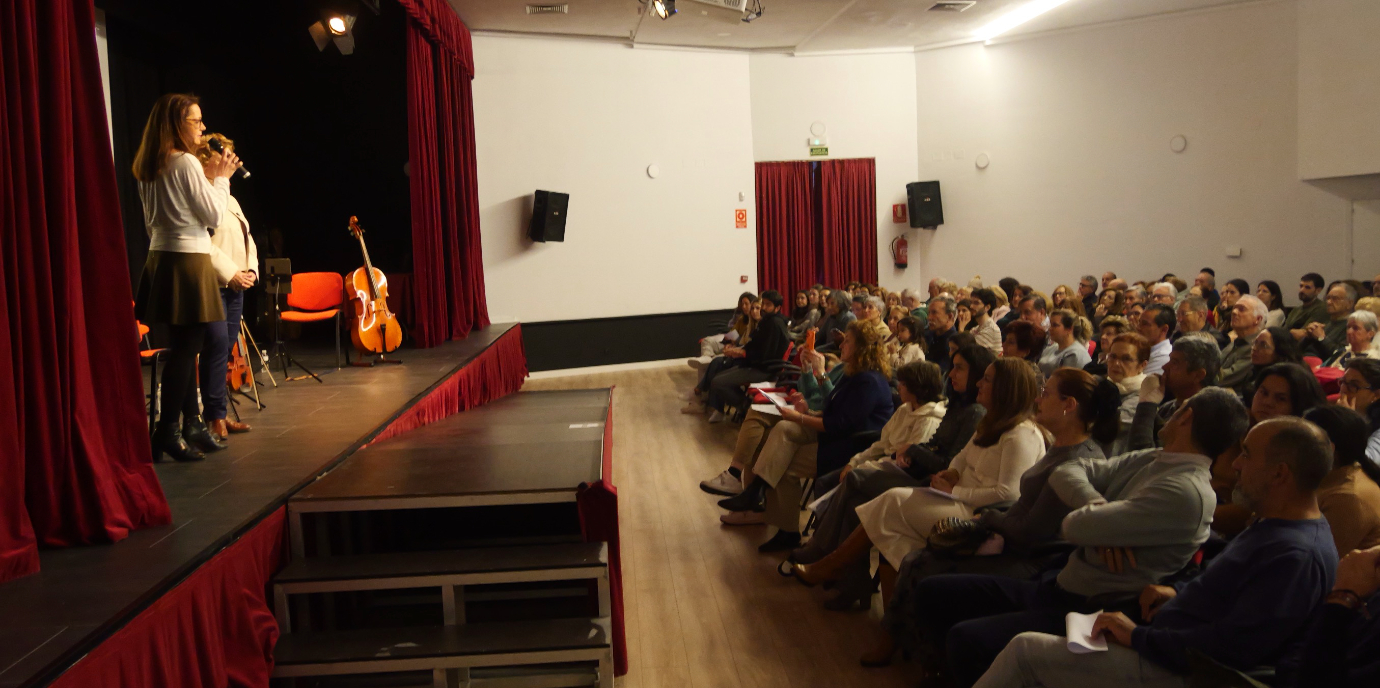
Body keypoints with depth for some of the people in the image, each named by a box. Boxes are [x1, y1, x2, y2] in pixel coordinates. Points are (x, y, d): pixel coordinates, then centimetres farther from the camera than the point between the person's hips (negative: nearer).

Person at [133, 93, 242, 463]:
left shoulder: (149, 168, 14)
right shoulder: (186, 162, -12)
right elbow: (214, 215, -10)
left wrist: (207, 178, 20)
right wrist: (221, 178, 5)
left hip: (160, 260, 9)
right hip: (188, 261, -9)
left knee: (184, 348, 14)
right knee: (185, 349, -6)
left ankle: (190, 424, 22)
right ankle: (167, 432, -4)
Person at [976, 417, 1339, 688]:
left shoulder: (1297, 556, -24)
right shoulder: (1274, 526, 10)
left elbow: (1233, 646, -29)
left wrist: (1139, 637, -20)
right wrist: (1178, 592, 9)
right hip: (1165, 644, 11)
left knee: (1025, 650, -10)